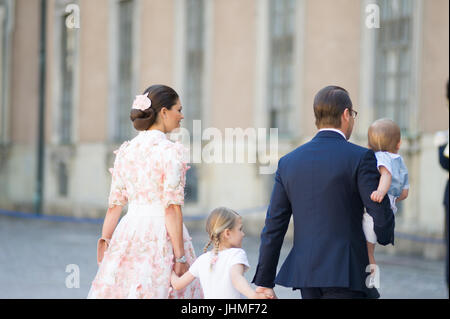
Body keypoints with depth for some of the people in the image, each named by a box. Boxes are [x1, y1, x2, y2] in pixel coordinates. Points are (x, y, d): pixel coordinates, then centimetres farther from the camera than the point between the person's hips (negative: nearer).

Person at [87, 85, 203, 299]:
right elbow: (172, 208, -14)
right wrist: (180, 256, -13)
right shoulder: (170, 151, -9)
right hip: (161, 234, -6)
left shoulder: (126, 151, 8)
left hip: (129, 231, 6)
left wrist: (105, 240, 16)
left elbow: (115, 203, 10)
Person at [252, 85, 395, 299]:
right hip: (346, 273, -6)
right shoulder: (360, 158, -6)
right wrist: (384, 237, 15)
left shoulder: (288, 162, 8)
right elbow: (381, 214, -9)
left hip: (306, 271, 6)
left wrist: (264, 282, 11)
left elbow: (274, 225, 8)